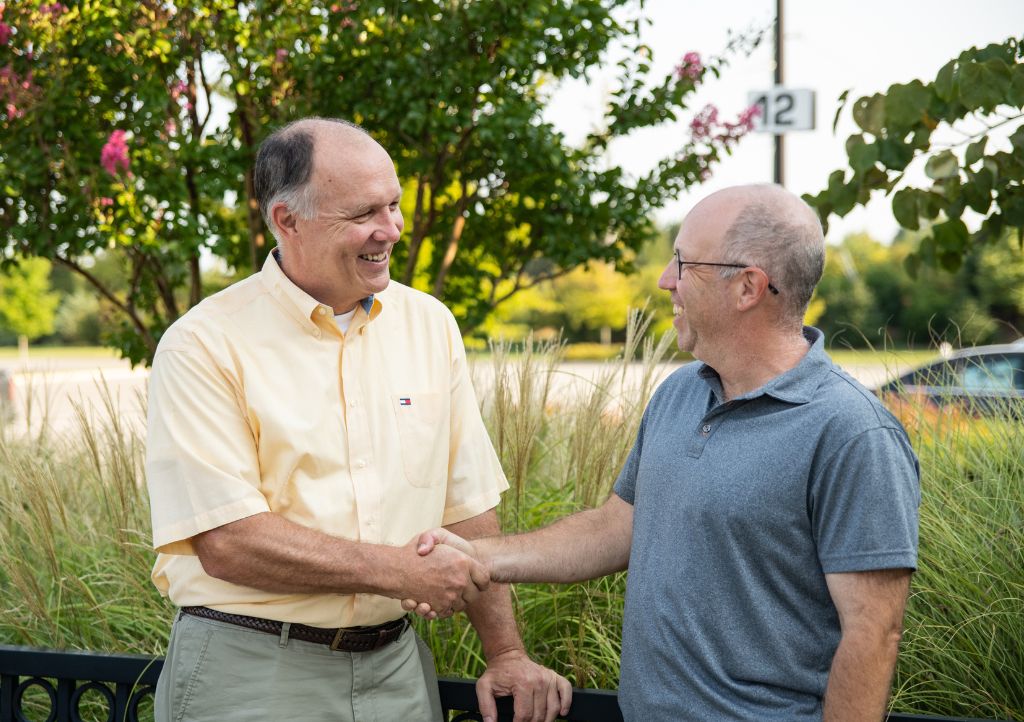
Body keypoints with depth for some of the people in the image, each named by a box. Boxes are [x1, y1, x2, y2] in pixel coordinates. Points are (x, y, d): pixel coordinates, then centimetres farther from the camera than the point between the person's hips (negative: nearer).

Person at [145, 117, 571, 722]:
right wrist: (402, 571, -16)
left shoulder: (429, 325, 5)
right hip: (249, 671, -4)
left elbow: (470, 506, 7)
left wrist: (507, 655, 3)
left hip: (396, 666, 5)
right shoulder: (204, 346, -12)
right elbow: (226, 542, -18)